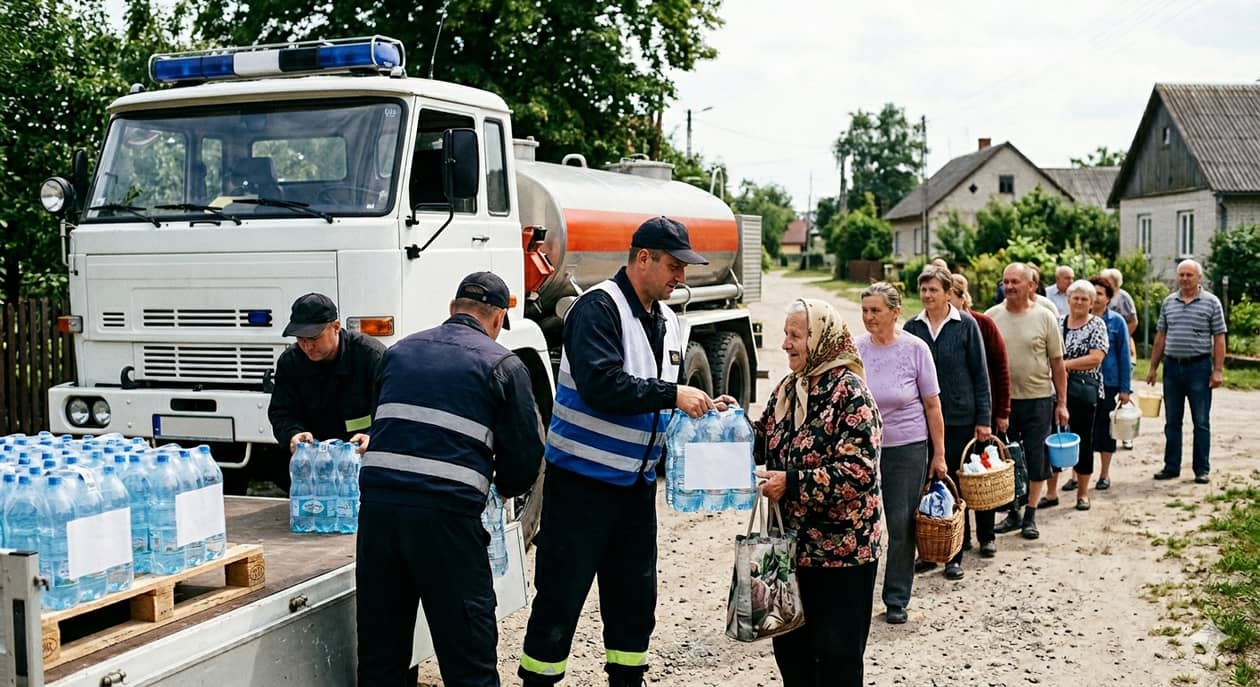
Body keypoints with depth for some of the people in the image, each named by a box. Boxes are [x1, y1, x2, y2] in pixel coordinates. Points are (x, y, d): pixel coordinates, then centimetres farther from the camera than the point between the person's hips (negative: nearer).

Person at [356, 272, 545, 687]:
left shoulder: (399, 351, 19)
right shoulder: (503, 365, 5)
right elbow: (526, 450, 4)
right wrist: (506, 488, 25)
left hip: (377, 500, 5)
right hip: (446, 512, -5)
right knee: (468, 653, 3)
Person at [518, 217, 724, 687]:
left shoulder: (667, 321, 11)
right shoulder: (599, 308, -14)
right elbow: (601, 385, -27)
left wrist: (701, 409, 2)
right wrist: (672, 394, -24)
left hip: (637, 483, 8)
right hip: (582, 479, -8)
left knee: (635, 595, 13)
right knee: (561, 595, -1)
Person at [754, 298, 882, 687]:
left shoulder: (850, 392, -14)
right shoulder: (787, 389, 9)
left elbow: (859, 470, -22)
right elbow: (767, 446, 18)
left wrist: (792, 483, -24)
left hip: (842, 549, -7)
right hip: (793, 543, 7)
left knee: (837, 654, 2)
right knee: (789, 645, 14)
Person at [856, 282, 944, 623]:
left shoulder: (915, 349, -6)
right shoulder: (855, 349, -2)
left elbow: (932, 406, -1)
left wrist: (939, 455, -1)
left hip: (906, 449, -1)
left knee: (901, 525, 4)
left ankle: (897, 600, 17)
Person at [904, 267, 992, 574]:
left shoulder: (966, 325, -4)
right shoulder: (913, 327, 4)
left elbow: (980, 374, -2)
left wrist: (984, 418, -6)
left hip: (961, 416, -3)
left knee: (958, 482, 0)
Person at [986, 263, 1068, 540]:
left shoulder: (1044, 318, -3)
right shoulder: (992, 317, 1)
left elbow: (1057, 364, 1)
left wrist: (1062, 403, 0)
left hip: (1038, 399, -2)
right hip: (1002, 400, 2)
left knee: (1036, 460, 4)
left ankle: (1030, 516, 14)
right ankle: (1013, 513, 21)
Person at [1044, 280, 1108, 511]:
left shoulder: (1097, 325, -2)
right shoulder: (1058, 323, 10)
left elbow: (1096, 358, -13)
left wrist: (1065, 364, -15)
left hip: (1084, 390, -3)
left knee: (1082, 439, 5)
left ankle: (1083, 493, 16)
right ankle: (1051, 492, 12)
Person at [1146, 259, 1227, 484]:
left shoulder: (1211, 302, -2)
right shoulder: (1169, 302, 8)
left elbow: (1219, 339, -3)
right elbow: (1160, 337, 12)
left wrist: (1217, 370, -10)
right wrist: (1153, 367, 10)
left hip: (1199, 367, -4)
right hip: (1172, 366, 4)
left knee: (1201, 422, 3)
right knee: (1172, 421, 9)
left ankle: (1202, 469, 9)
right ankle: (1171, 467, 16)